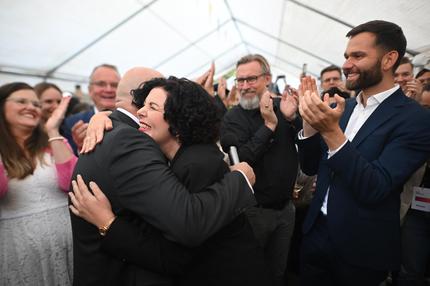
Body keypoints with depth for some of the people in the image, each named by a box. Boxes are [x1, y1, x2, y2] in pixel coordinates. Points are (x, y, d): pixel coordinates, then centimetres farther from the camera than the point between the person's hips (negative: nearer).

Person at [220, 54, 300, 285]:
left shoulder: (284, 106, -1)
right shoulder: (233, 118, -11)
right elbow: (239, 160, -24)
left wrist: (293, 119, -19)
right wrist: (269, 125, -24)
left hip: (286, 207, 4)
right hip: (254, 211, -3)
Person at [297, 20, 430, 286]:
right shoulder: (344, 107, 3)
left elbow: (374, 189, -23)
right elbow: (311, 167, 3)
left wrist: (332, 133, -32)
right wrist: (310, 120, -13)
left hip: (360, 248, -5)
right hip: (317, 232, 5)